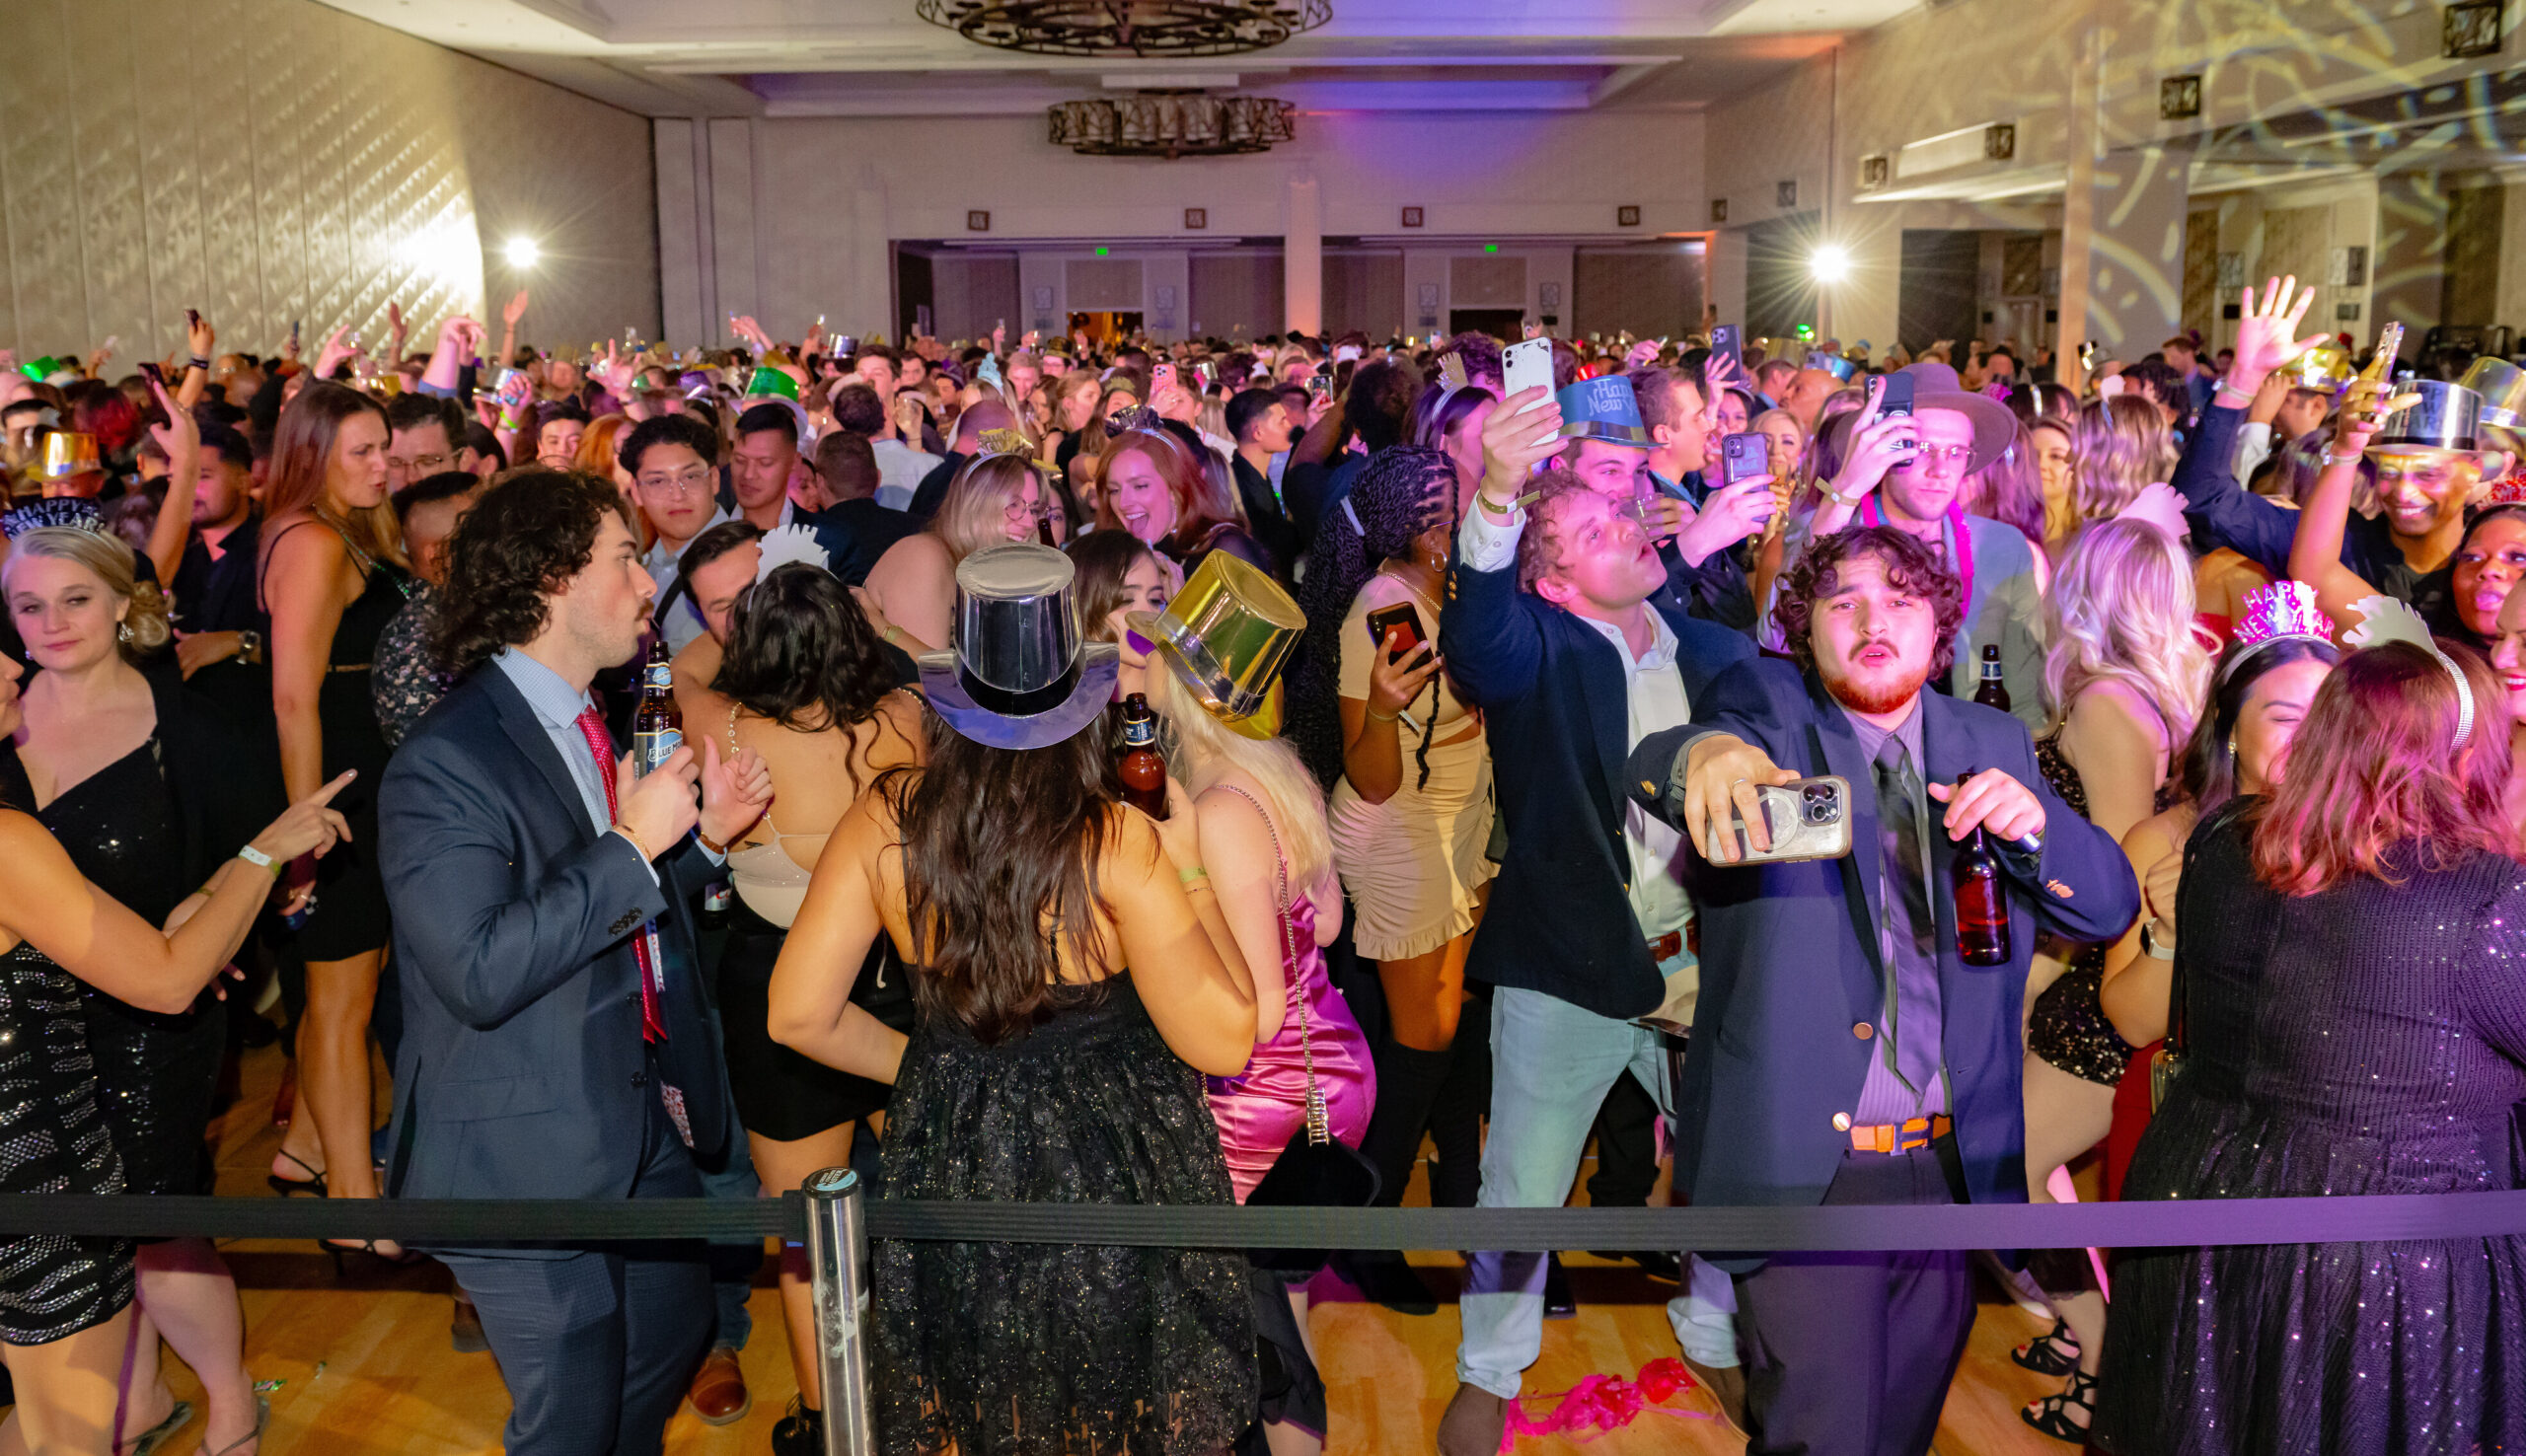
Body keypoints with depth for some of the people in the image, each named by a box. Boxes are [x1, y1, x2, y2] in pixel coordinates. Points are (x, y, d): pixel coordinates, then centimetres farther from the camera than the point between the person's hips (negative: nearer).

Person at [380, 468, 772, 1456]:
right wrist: (632, 845, -29)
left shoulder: (595, 726, 8)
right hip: (529, 1161, -8)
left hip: (646, 1122, 9)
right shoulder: (444, 765, -22)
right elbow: (480, 971, -31)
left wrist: (706, 834, -1)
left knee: (673, 1338, 24)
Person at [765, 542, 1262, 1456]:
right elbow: (1223, 1043, -19)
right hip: (1113, 1174, -3)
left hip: (948, 1172, 3)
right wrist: (1190, 868, -12)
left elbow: (798, 1014, -6)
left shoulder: (884, 823, -12)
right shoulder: (1120, 843, -23)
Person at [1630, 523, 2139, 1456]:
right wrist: (1706, 754, -50)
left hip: (1954, 1166, 5)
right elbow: (1649, 767, -25)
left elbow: (2108, 908, 4)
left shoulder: (1990, 743, 9)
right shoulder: (1768, 703, -3)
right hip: (1802, 1164, -4)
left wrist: (2031, 820, -17)